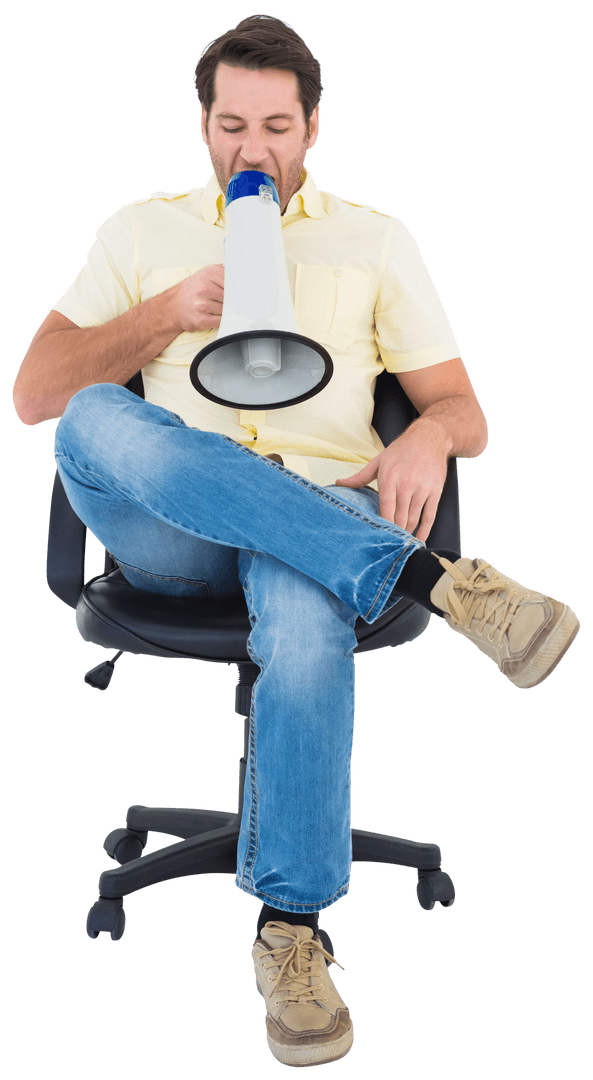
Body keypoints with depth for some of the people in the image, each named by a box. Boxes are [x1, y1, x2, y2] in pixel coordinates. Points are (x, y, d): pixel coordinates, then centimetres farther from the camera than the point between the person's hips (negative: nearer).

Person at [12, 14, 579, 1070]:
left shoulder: (376, 240, 18)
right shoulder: (143, 229, 19)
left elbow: (466, 414, 12)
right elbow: (35, 393, 10)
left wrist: (428, 434, -15)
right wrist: (170, 314, -4)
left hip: (325, 512, -1)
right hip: (170, 530, 2)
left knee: (307, 621, -39)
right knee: (95, 421, -34)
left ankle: (291, 930, -30)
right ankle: (433, 577, -40)